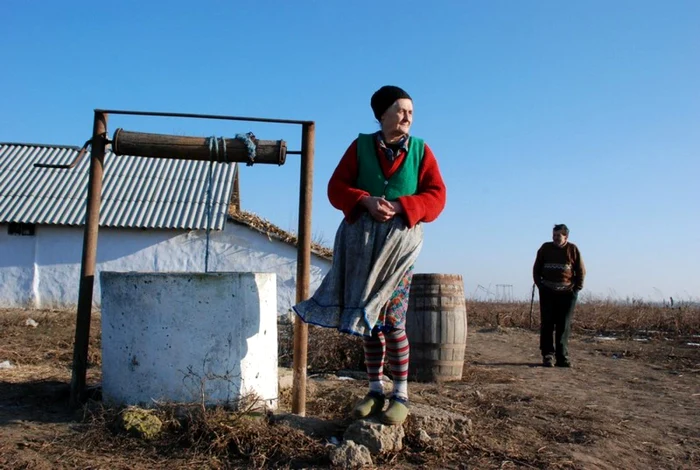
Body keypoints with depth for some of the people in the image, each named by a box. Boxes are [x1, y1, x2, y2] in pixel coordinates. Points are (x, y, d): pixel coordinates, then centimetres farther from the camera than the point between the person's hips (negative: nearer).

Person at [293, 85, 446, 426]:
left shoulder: (421, 150, 4)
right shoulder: (361, 146, 6)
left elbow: (436, 196, -2)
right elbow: (336, 187, 1)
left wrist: (399, 206, -18)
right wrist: (365, 201, -17)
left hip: (399, 241, -2)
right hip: (362, 241, 2)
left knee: (392, 319, -7)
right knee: (368, 319, 6)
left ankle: (401, 395, 5)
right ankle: (375, 391, 18)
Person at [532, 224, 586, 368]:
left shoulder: (572, 249, 1)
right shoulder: (545, 248, 4)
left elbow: (581, 270, 5)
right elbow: (536, 268, 11)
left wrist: (577, 288, -2)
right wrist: (540, 285, 2)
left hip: (567, 293, -1)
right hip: (548, 292, 1)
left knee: (564, 326, 3)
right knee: (547, 324, 0)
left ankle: (562, 357, 7)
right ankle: (548, 355, 5)